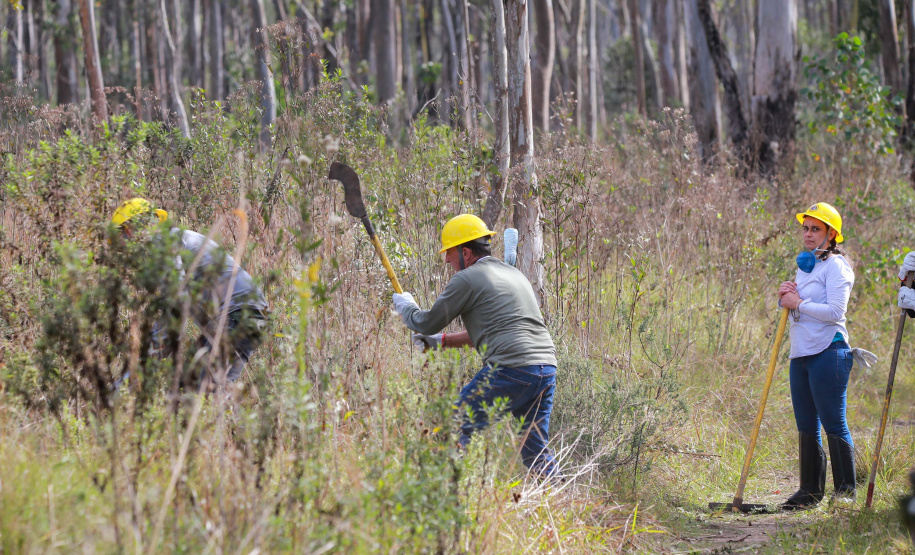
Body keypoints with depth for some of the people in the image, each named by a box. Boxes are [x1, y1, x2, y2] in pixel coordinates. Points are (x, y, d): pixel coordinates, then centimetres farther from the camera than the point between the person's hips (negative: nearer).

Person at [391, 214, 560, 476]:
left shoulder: (467, 279, -1)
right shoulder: (514, 274, 25)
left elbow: (429, 323, 6)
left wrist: (405, 306, 27)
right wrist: (440, 340, 35)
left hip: (511, 370, -8)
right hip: (547, 368, 8)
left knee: (458, 430, 1)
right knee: (536, 451, 14)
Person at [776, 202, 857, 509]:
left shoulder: (835, 266, -8)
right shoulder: (804, 264, 18)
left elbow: (835, 311, -19)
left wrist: (798, 303, -11)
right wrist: (785, 297, 5)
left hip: (828, 353, -9)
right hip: (801, 354, 9)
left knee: (834, 424, -7)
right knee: (806, 426, 11)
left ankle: (846, 491, -3)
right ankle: (810, 491, 17)